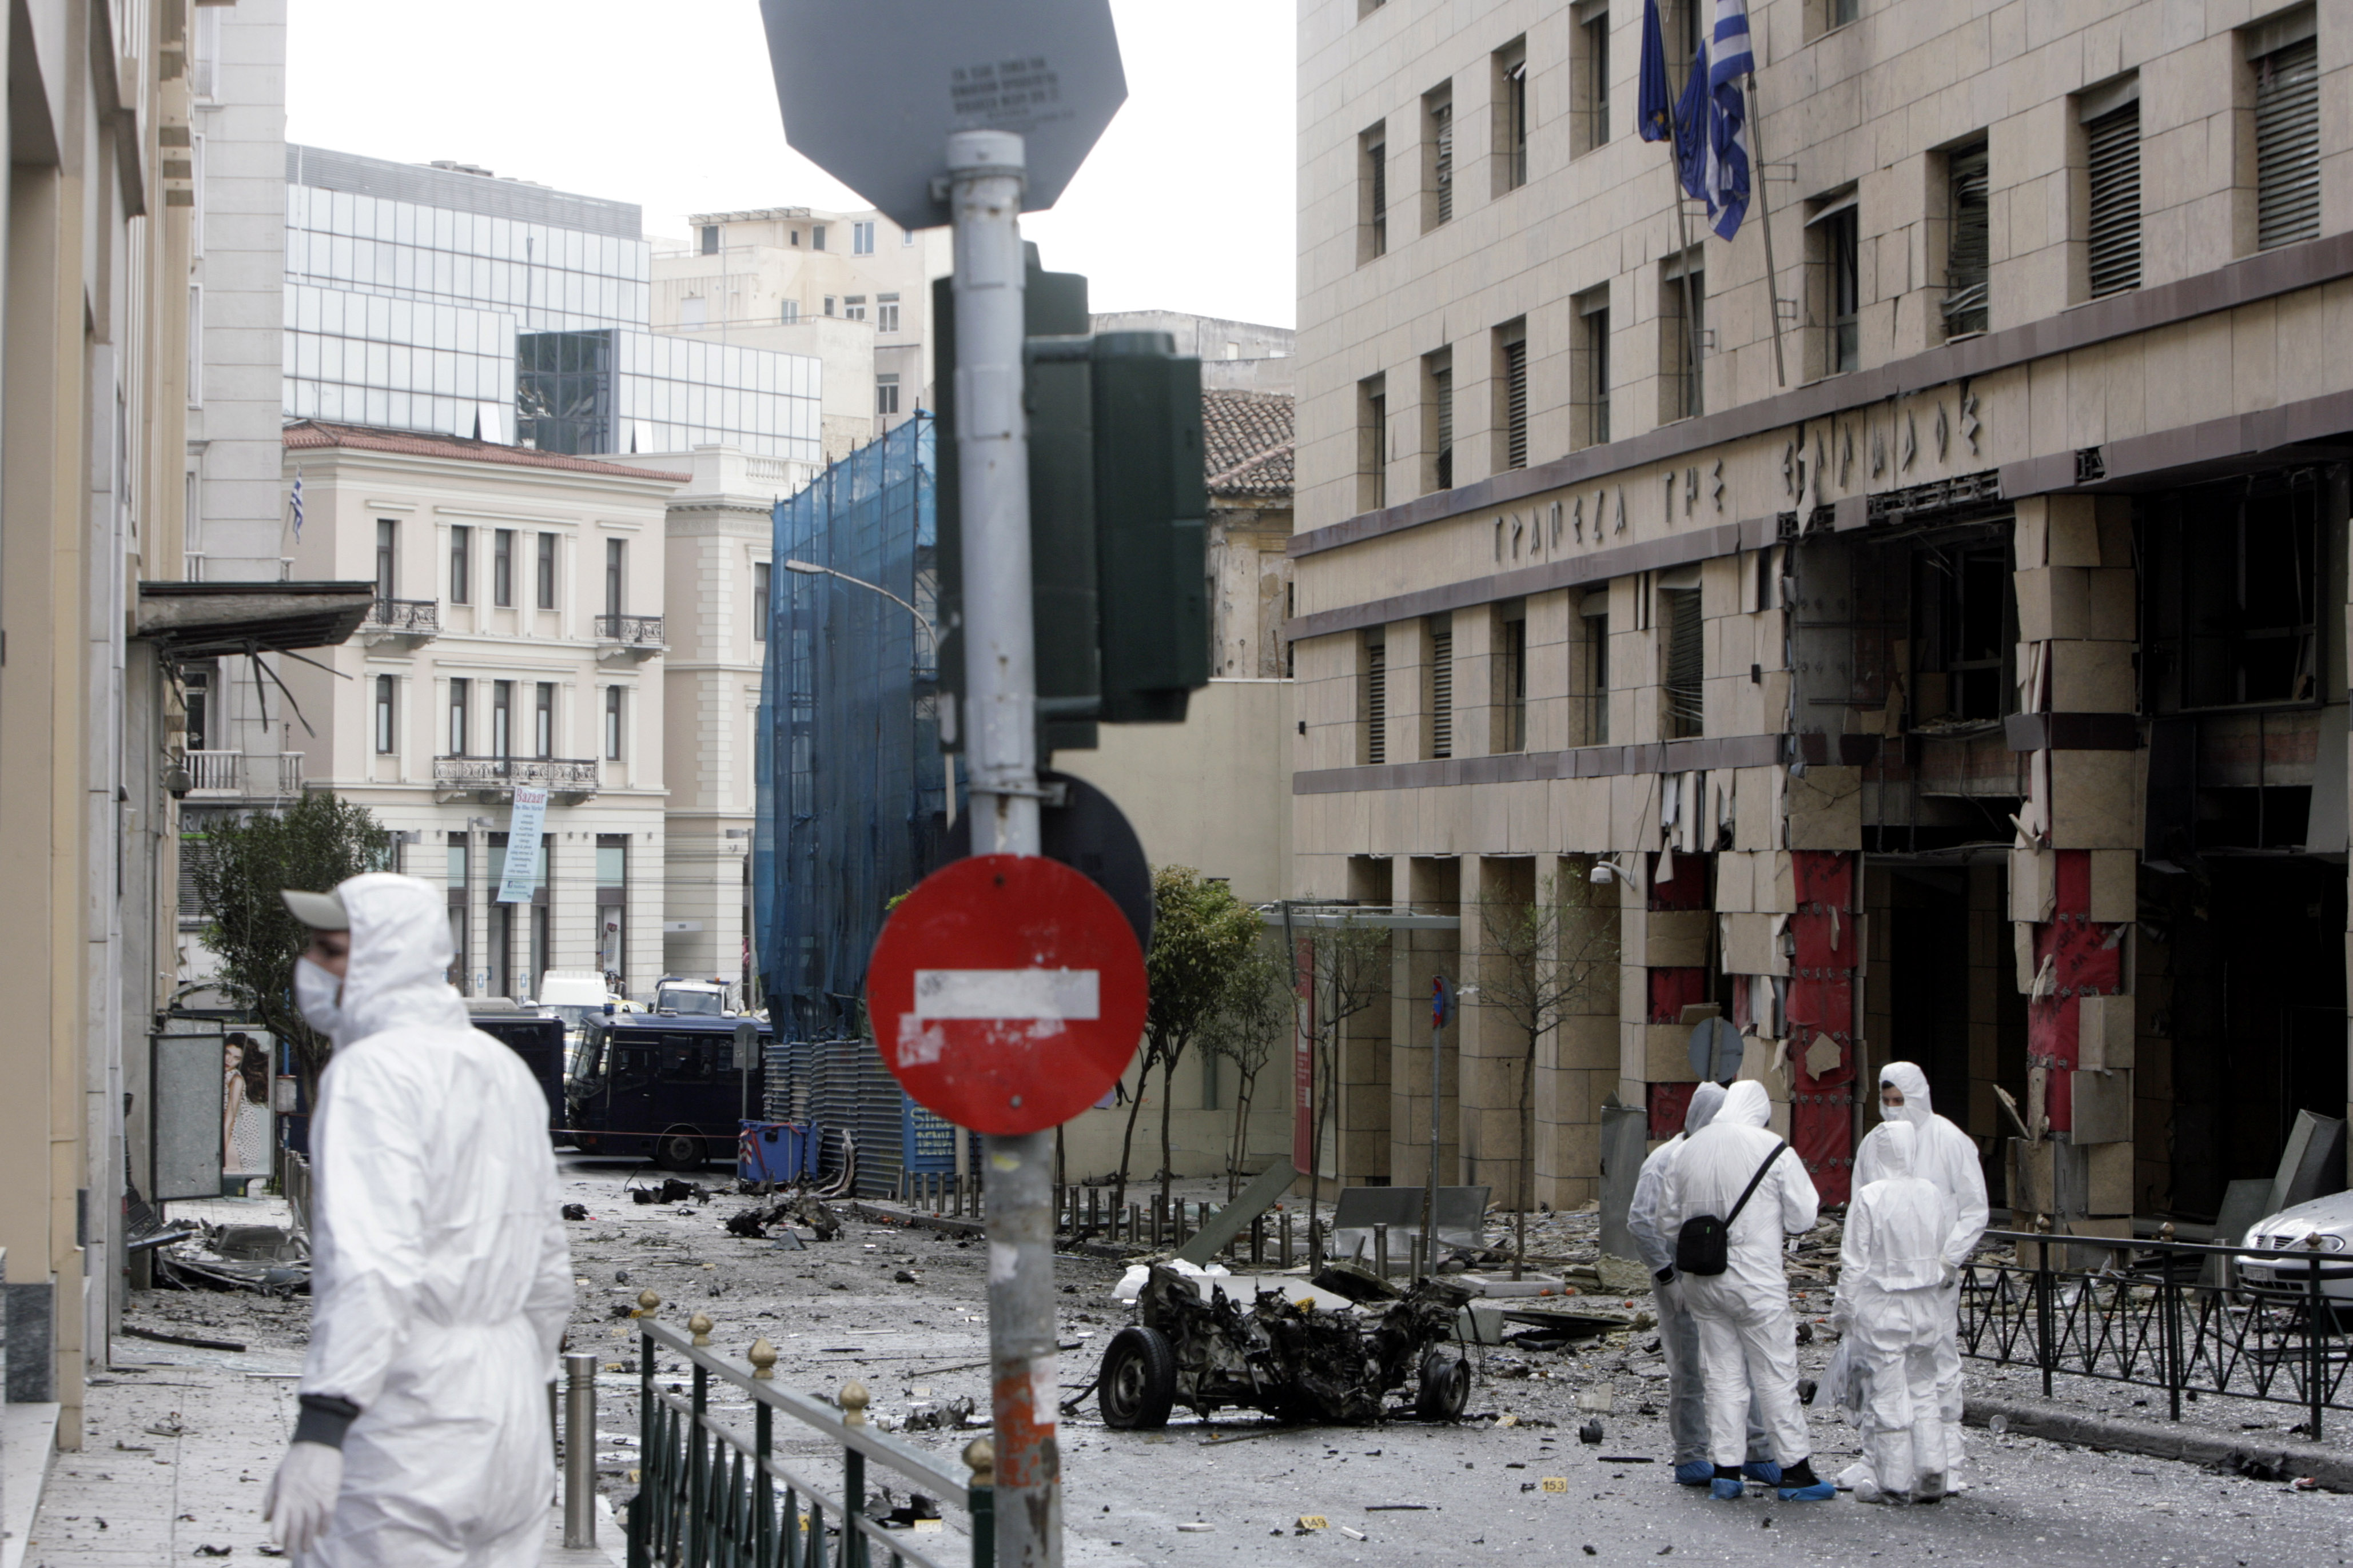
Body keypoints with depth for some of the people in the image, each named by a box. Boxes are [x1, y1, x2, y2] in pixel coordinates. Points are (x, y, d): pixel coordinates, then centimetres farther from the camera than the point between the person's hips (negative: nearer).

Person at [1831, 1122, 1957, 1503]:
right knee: (1923, 1392, 14)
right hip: (1927, 1307, 5)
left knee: (1887, 1396, 2)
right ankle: (1931, 1477, 9)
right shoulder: (1934, 1195, 0)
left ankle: (1893, 1482, 5)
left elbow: (1855, 1263, -10)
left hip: (1881, 1309, -4)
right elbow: (1947, 1254, 8)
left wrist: (1843, 1310, 0)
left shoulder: (1870, 1197, -13)